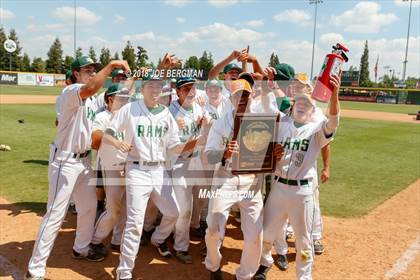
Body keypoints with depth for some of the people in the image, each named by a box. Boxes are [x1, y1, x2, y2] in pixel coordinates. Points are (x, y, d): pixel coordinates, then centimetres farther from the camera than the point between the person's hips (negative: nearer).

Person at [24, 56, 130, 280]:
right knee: (56, 213, -6)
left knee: (89, 206, 19)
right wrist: (111, 65, -36)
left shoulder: (92, 100, 13)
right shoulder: (70, 92, -16)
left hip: (84, 159, 9)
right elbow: (90, 88, -39)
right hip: (65, 160, -9)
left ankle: (81, 248, 39)